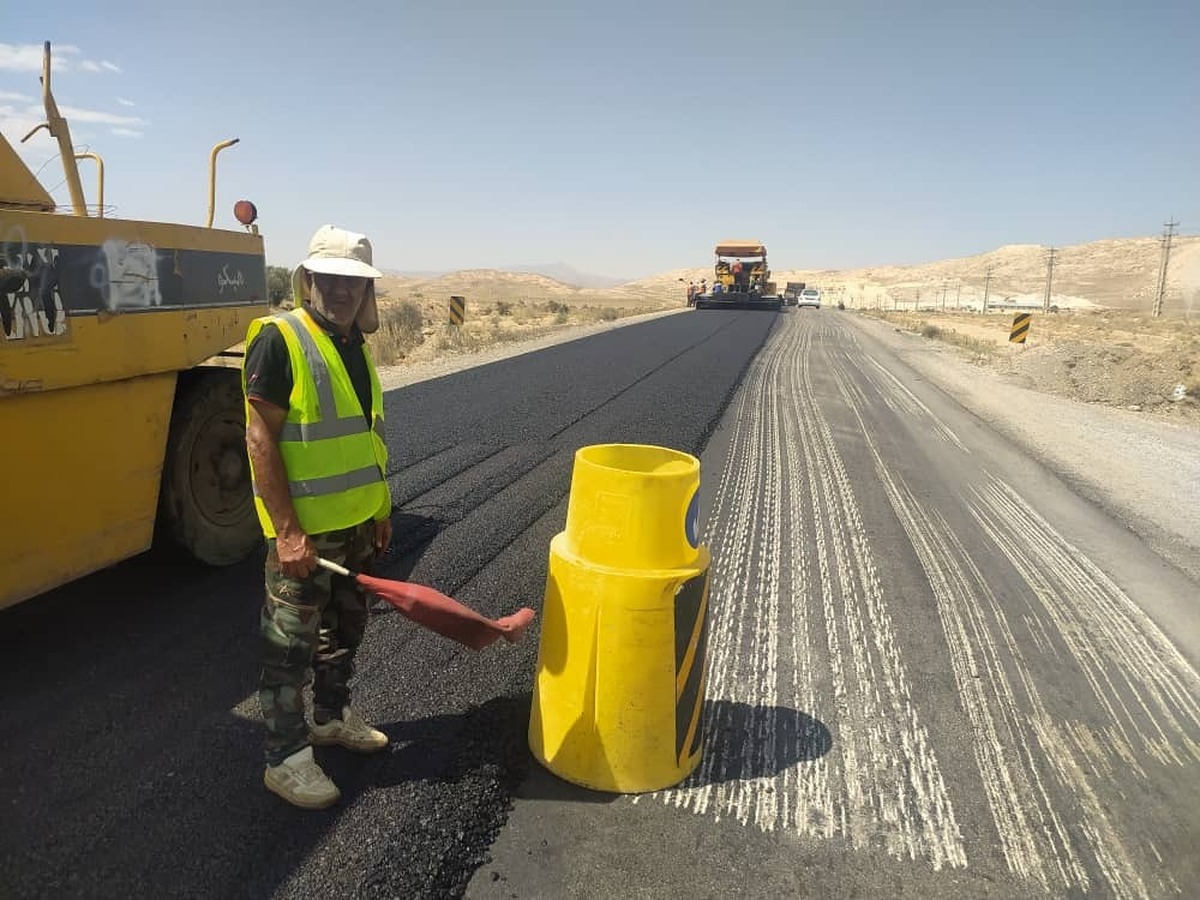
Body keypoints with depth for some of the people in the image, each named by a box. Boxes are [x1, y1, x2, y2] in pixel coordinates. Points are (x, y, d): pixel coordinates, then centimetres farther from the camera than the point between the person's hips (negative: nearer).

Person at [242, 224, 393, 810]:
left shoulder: (353, 344, 10)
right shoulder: (279, 339, -14)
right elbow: (260, 439, -18)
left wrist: (379, 508, 16)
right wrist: (286, 530, -22)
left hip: (356, 523, 8)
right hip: (303, 530, -8)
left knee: (345, 627, 21)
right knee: (291, 644, 5)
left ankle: (331, 716, 41)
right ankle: (286, 759, 21)